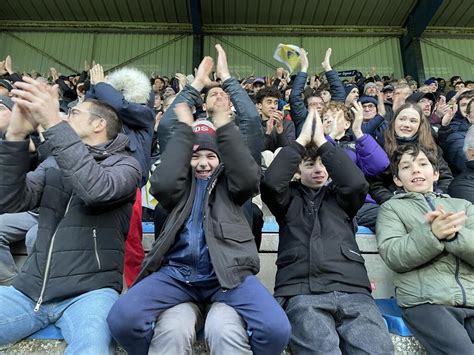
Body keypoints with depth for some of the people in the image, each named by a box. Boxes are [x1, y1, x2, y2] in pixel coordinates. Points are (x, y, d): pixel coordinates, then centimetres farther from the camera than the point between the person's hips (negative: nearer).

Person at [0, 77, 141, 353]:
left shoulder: (124, 164, 2)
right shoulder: (54, 163, 15)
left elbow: (98, 190, -21)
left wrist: (54, 123, -22)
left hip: (89, 291, -5)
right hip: (30, 290, 5)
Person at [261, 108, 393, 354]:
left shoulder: (340, 197, 23)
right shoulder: (289, 199, 19)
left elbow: (357, 183, 0)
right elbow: (270, 182, -3)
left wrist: (322, 141, 5)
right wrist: (302, 140, 4)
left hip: (352, 291, 2)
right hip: (301, 292, -2)